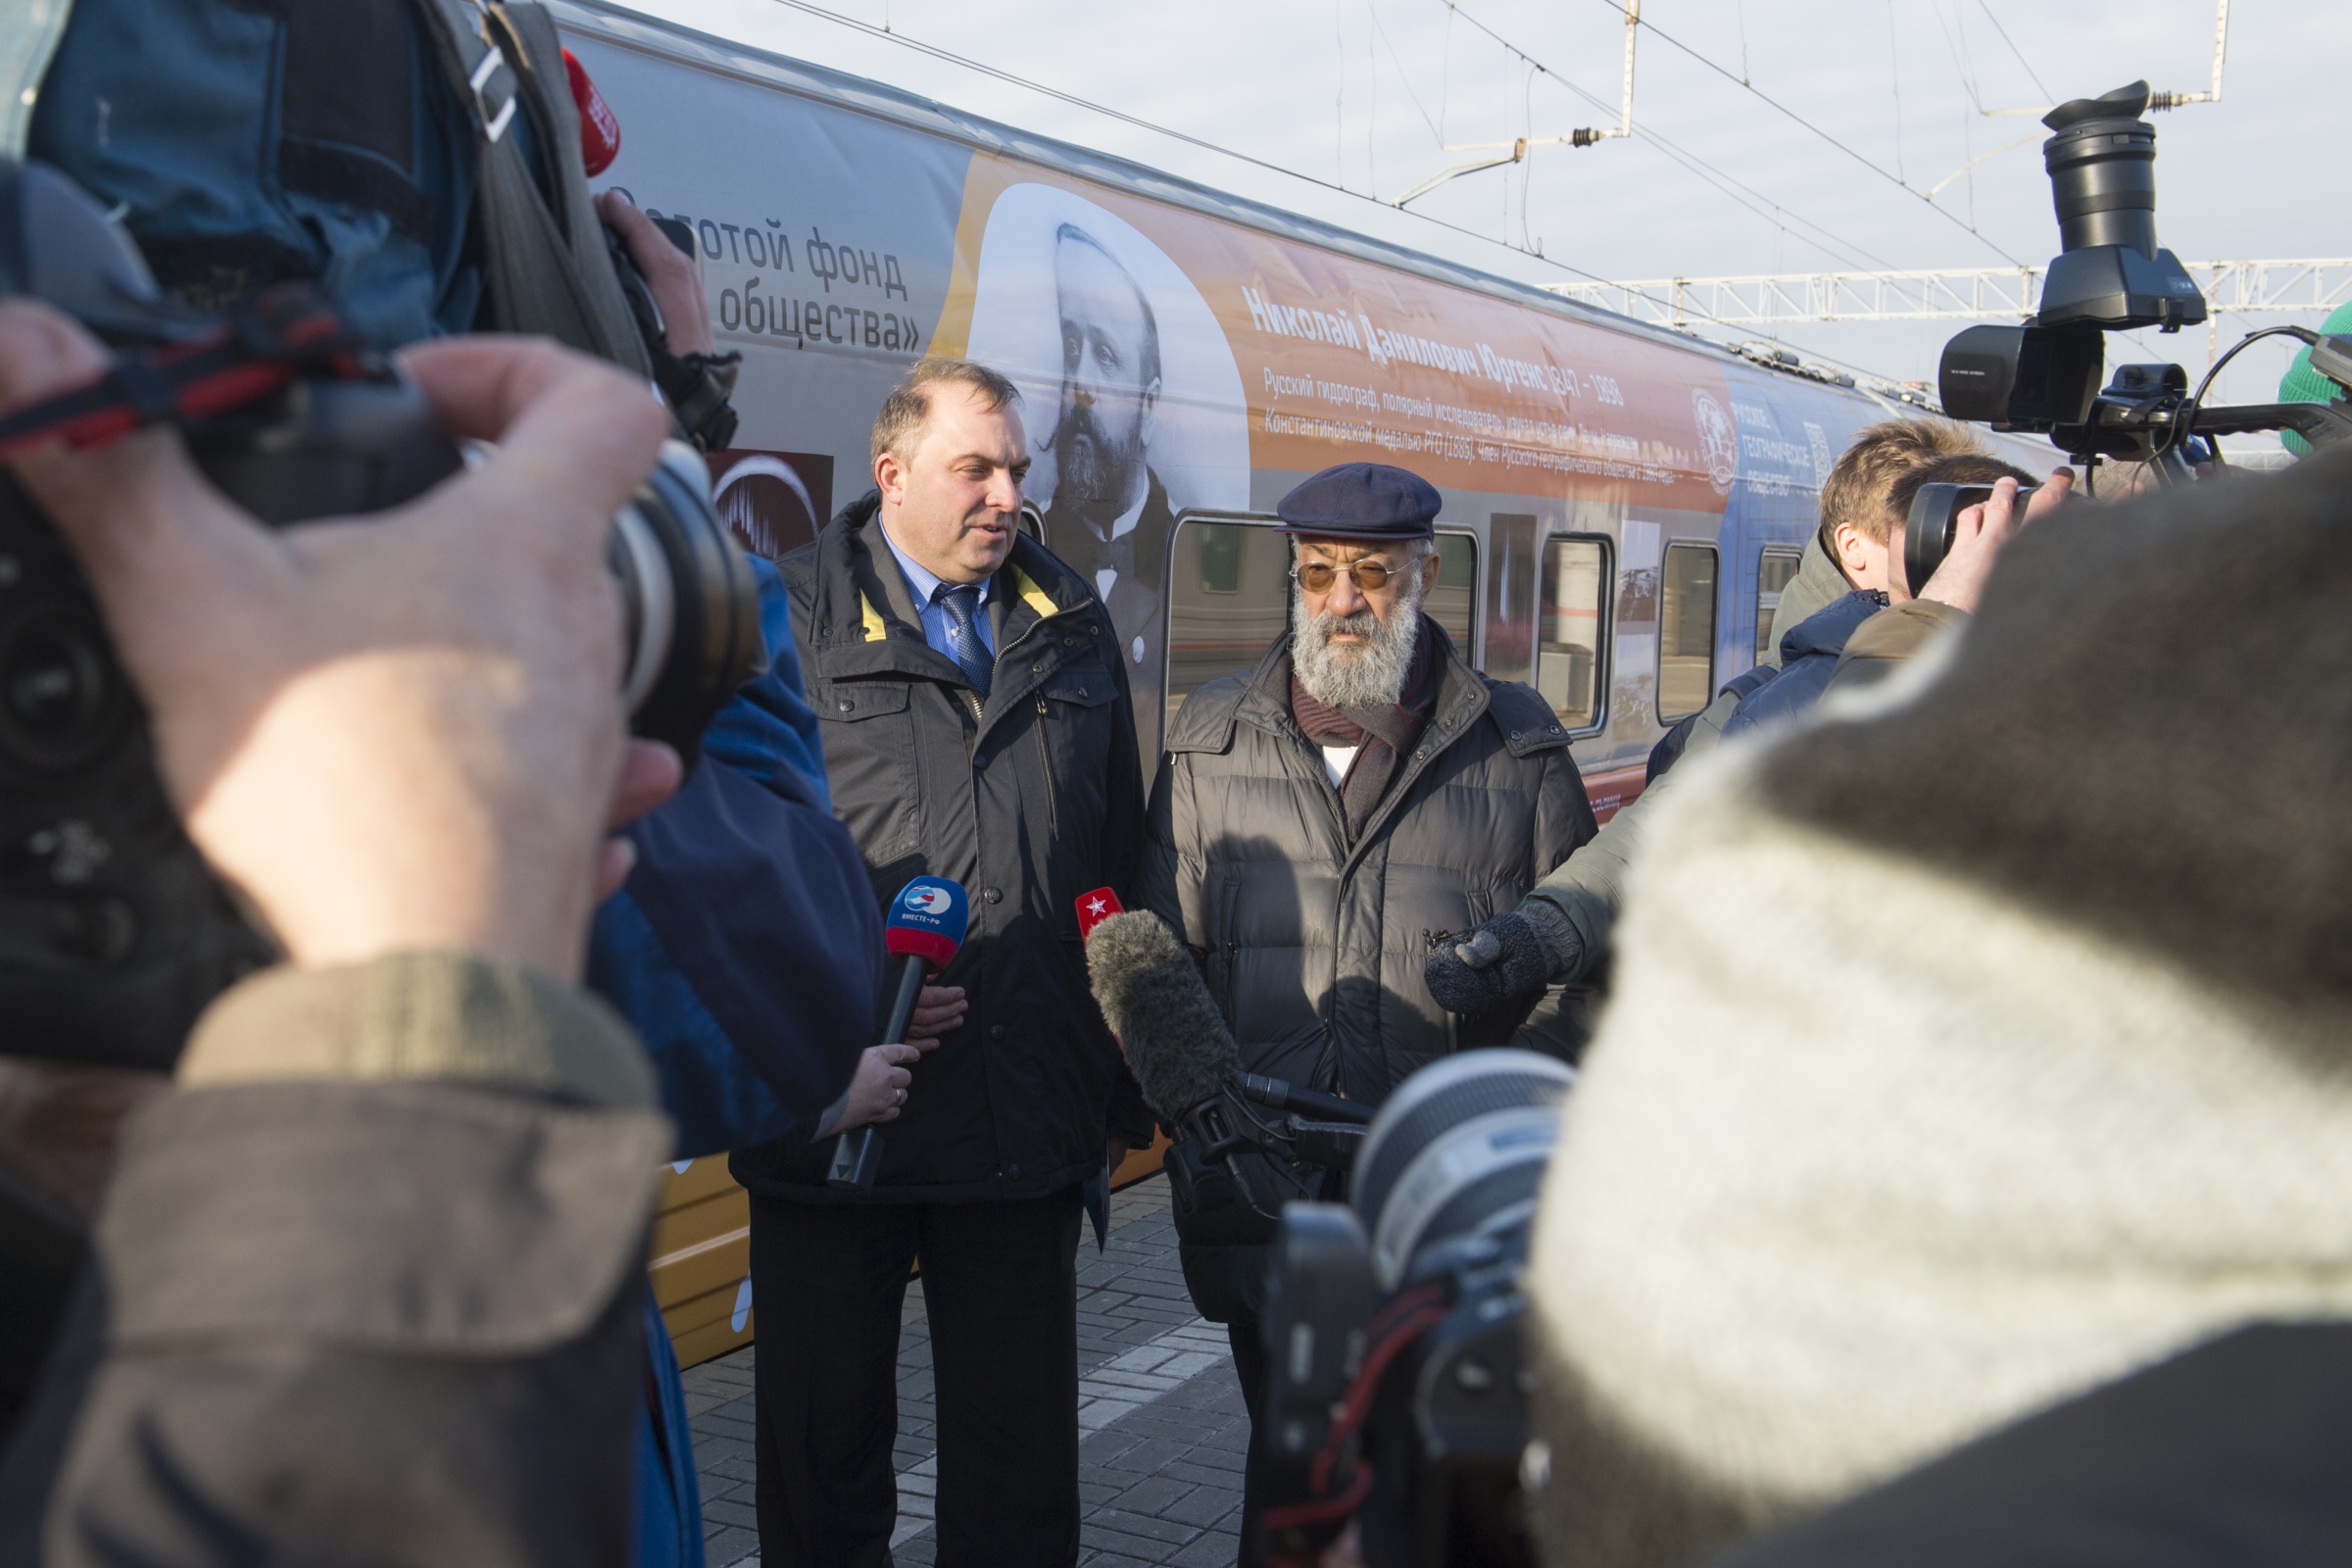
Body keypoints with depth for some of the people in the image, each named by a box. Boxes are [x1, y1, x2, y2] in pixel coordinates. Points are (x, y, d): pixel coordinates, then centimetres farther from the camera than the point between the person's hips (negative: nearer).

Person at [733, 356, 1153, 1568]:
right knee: (824, 1448, 12)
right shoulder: (785, 625, -3)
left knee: (1022, 1466, 13)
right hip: (834, 1118, -3)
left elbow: (1121, 870, 12)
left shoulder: (1074, 632, 10)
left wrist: (1120, 1095, 11)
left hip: (1029, 1134, 3)